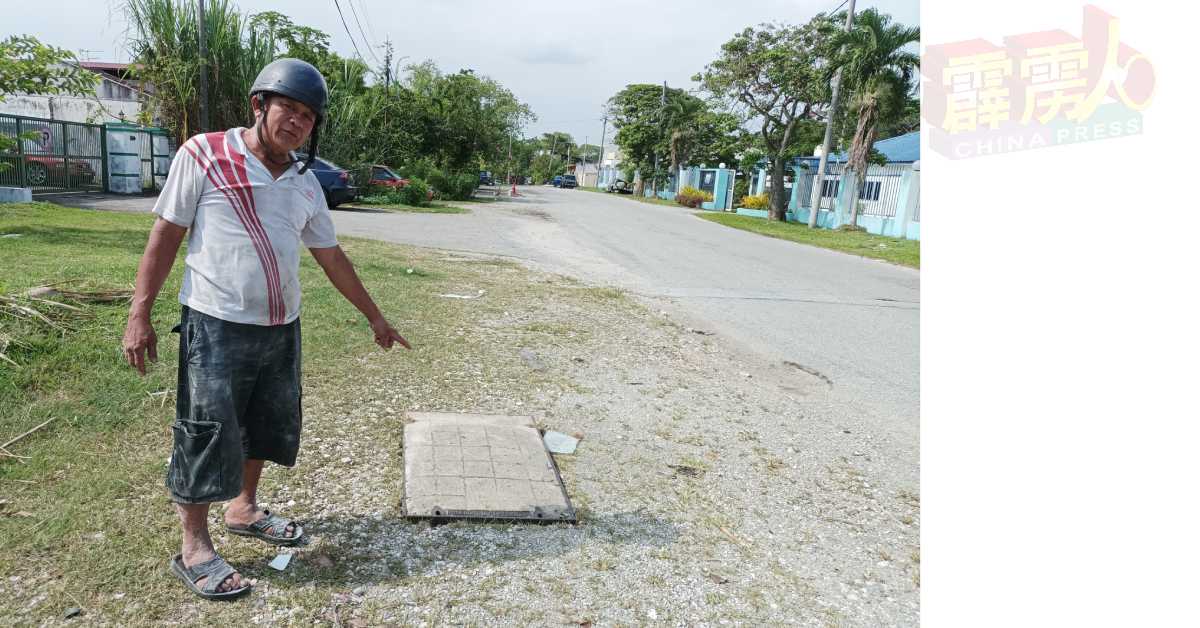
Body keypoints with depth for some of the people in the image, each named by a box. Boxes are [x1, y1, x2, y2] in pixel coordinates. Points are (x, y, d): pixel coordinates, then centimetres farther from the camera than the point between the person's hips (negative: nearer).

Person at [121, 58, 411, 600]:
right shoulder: (203, 154, -7)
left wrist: (374, 317, 16)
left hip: (282, 330, 6)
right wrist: (139, 314, -9)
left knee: (265, 428, 18)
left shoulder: (305, 184, 7)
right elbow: (165, 236, -5)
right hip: (216, 327, -6)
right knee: (207, 437, 2)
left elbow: (331, 257, 14)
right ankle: (194, 549, 19)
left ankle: (243, 509, 39)